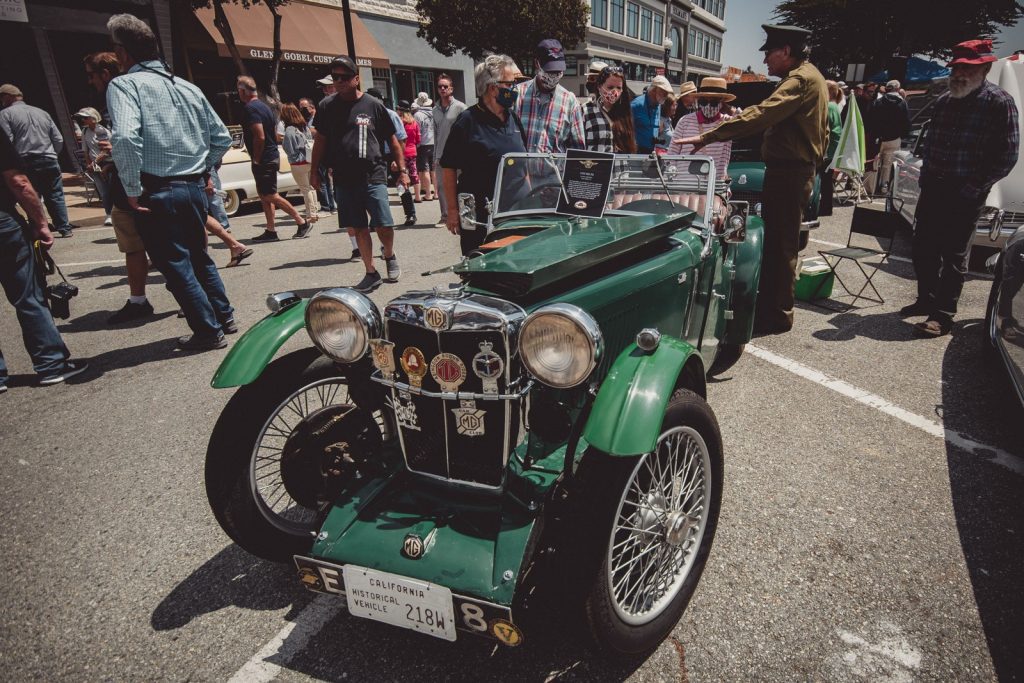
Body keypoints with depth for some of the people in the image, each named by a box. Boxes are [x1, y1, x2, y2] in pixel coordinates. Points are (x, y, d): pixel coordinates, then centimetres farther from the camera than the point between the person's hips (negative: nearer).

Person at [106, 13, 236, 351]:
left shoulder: (124, 85, -8)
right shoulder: (187, 87, 11)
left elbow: (125, 137, -25)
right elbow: (222, 137, 13)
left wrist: (133, 192, -16)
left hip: (158, 193, -7)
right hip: (195, 187, 7)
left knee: (176, 265, 4)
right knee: (199, 256, 22)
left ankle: (209, 331, 8)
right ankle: (224, 316, 30)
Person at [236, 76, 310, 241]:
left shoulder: (251, 108, -15)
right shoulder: (264, 106, 15)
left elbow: (260, 136, -23)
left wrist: (256, 159, -14)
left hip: (264, 160, -10)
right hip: (272, 156, 10)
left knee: (270, 196, -6)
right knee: (264, 195, 12)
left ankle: (302, 223, -5)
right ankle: (270, 231, 15)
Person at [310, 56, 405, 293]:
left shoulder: (373, 105, 1)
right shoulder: (327, 106, 8)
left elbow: (392, 140, 6)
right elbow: (320, 140, 15)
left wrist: (402, 170, 4)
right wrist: (315, 173, 13)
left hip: (373, 176, -3)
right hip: (343, 178, 3)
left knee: (384, 225, -9)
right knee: (359, 228, 6)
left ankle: (389, 256, 22)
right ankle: (371, 273, 17)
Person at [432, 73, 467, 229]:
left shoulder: (460, 107, -3)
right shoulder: (435, 110, 13)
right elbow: (436, 134, 14)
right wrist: (435, 156, 11)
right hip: (440, 156, 5)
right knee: (441, 186, 6)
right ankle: (445, 216, 15)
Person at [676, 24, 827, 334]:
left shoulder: (800, 79, -15)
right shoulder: (807, 76, 19)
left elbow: (759, 115, -28)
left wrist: (707, 137, -31)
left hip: (788, 171, -11)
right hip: (794, 168, 11)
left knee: (781, 243, -5)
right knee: (776, 239, 15)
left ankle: (778, 315, 2)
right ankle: (768, 303, 25)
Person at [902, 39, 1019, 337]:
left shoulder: (998, 102, -7)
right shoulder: (943, 101, 12)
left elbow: (1007, 155, -9)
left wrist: (975, 187, -14)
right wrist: (925, 175, 8)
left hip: (964, 194, -6)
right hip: (932, 188, 7)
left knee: (954, 256, -3)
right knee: (923, 249, 12)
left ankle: (943, 315, 3)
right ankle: (927, 299, 29)